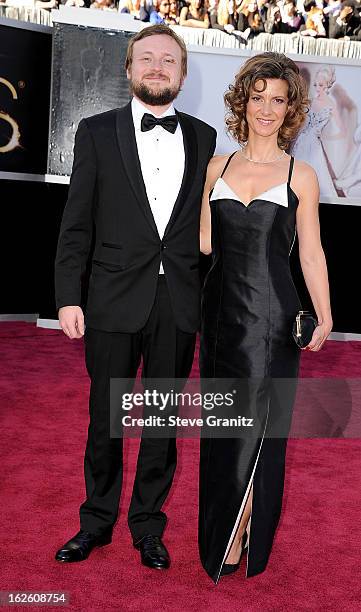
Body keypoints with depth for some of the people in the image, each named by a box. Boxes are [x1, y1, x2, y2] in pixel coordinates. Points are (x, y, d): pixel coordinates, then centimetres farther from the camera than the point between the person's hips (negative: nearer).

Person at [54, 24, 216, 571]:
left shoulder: (203, 137, 7)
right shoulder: (97, 132, 2)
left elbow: (206, 222, 8)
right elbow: (76, 224, -1)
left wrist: (209, 298, 4)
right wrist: (68, 297, -6)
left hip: (179, 305, 2)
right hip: (115, 302, -1)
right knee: (105, 421, 12)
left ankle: (148, 525, 31)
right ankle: (97, 521, 33)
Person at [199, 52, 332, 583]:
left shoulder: (301, 175, 3)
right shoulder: (217, 167, 11)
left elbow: (311, 253, 2)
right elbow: (203, 241, 12)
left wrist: (324, 319, -4)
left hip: (270, 314, -3)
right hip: (222, 308, 4)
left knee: (255, 421, -1)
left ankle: (235, 539, 14)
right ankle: (226, 531, 27)